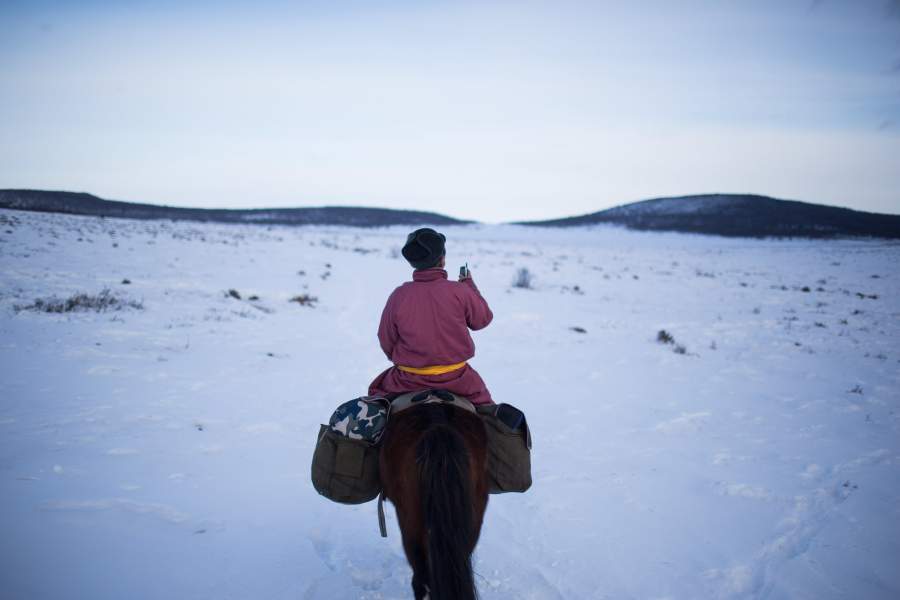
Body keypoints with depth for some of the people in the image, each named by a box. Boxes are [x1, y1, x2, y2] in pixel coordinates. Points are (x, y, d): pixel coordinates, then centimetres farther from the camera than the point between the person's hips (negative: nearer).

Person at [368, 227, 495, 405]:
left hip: (409, 380, 0)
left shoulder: (398, 295, -12)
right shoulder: (460, 291, -14)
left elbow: (386, 340, -1)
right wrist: (470, 284, 15)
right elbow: (482, 319, 3)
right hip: (456, 378, 0)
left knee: (379, 388, 27)